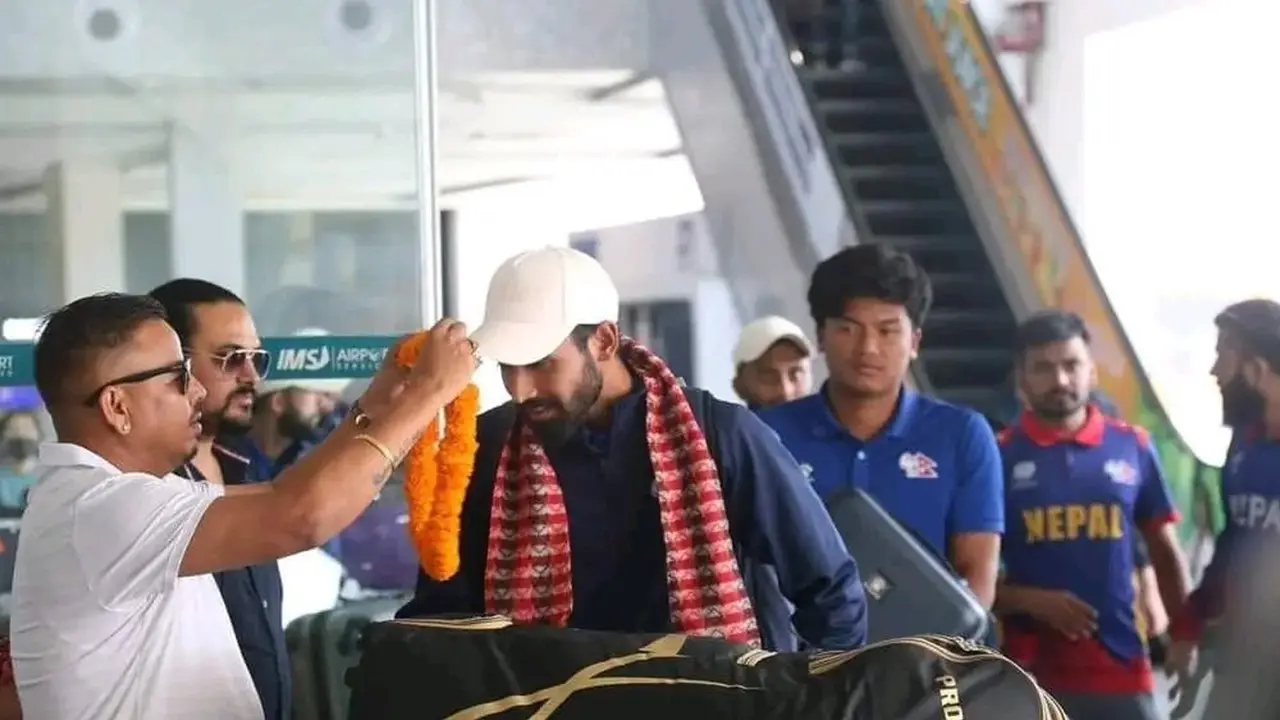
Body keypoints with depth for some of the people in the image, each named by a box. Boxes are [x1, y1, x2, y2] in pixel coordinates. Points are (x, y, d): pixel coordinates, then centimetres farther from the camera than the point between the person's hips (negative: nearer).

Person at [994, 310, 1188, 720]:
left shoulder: (1132, 447, 6)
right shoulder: (999, 456, -1)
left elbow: (1165, 551, 14)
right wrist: (1031, 600, -15)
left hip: (1121, 670, 2)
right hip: (1032, 674, -2)